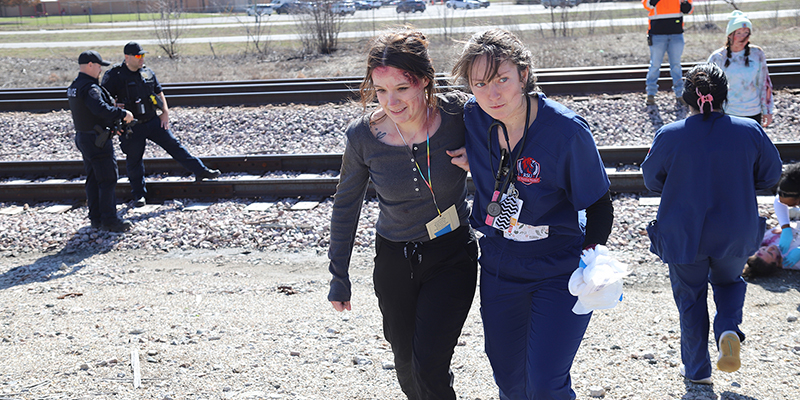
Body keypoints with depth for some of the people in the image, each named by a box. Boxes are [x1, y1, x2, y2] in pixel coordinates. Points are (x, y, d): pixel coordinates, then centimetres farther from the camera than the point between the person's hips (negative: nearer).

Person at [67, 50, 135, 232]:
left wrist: (112, 124, 14)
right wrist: (123, 114, -23)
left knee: (93, 179, 15)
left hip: (82, 136, 10)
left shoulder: (74, 87, 13)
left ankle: (96, 218, 19)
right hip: (97, 140, -10)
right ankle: (109, 220, -3)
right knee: (108, 179, -5)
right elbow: (101, 109, -34)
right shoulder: (90, 88, -20)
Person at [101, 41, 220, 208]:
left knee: (174, 145, 3)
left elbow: (159, 93, 17)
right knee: (134, 160, 5)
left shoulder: (148, 72, 6)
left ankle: (201, 171, 8)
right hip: (132, 126, -4)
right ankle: (139, 195, 17)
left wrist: (165, 112, 7)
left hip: (153, 121, 4)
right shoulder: (114, 76, -9)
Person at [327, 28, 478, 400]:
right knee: (406, 366, 15)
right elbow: (346, 205, 0)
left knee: (429, 365, -12)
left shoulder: (458, 115, -19)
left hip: (452, 257, -2)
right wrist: (339, 276, 5)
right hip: (394, 260, 2)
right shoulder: (363, 135, -15)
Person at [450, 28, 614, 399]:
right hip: (499, 268, 5)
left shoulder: (567, 131, -21)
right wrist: (468, 160, -4)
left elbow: (599, 206, -10)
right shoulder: (473, 119, -9)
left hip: (560, 272, -4)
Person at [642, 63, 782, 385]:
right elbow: (770, 175, 3)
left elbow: (652, 181, -1)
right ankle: (729, 330, 0)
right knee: (728, 282, 27)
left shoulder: (669, 136, -15)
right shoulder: (750, 131, -10)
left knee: (690, 297, 16)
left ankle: (697, 369, 23)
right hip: (735, 234, 1)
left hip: (683, 235, -1)